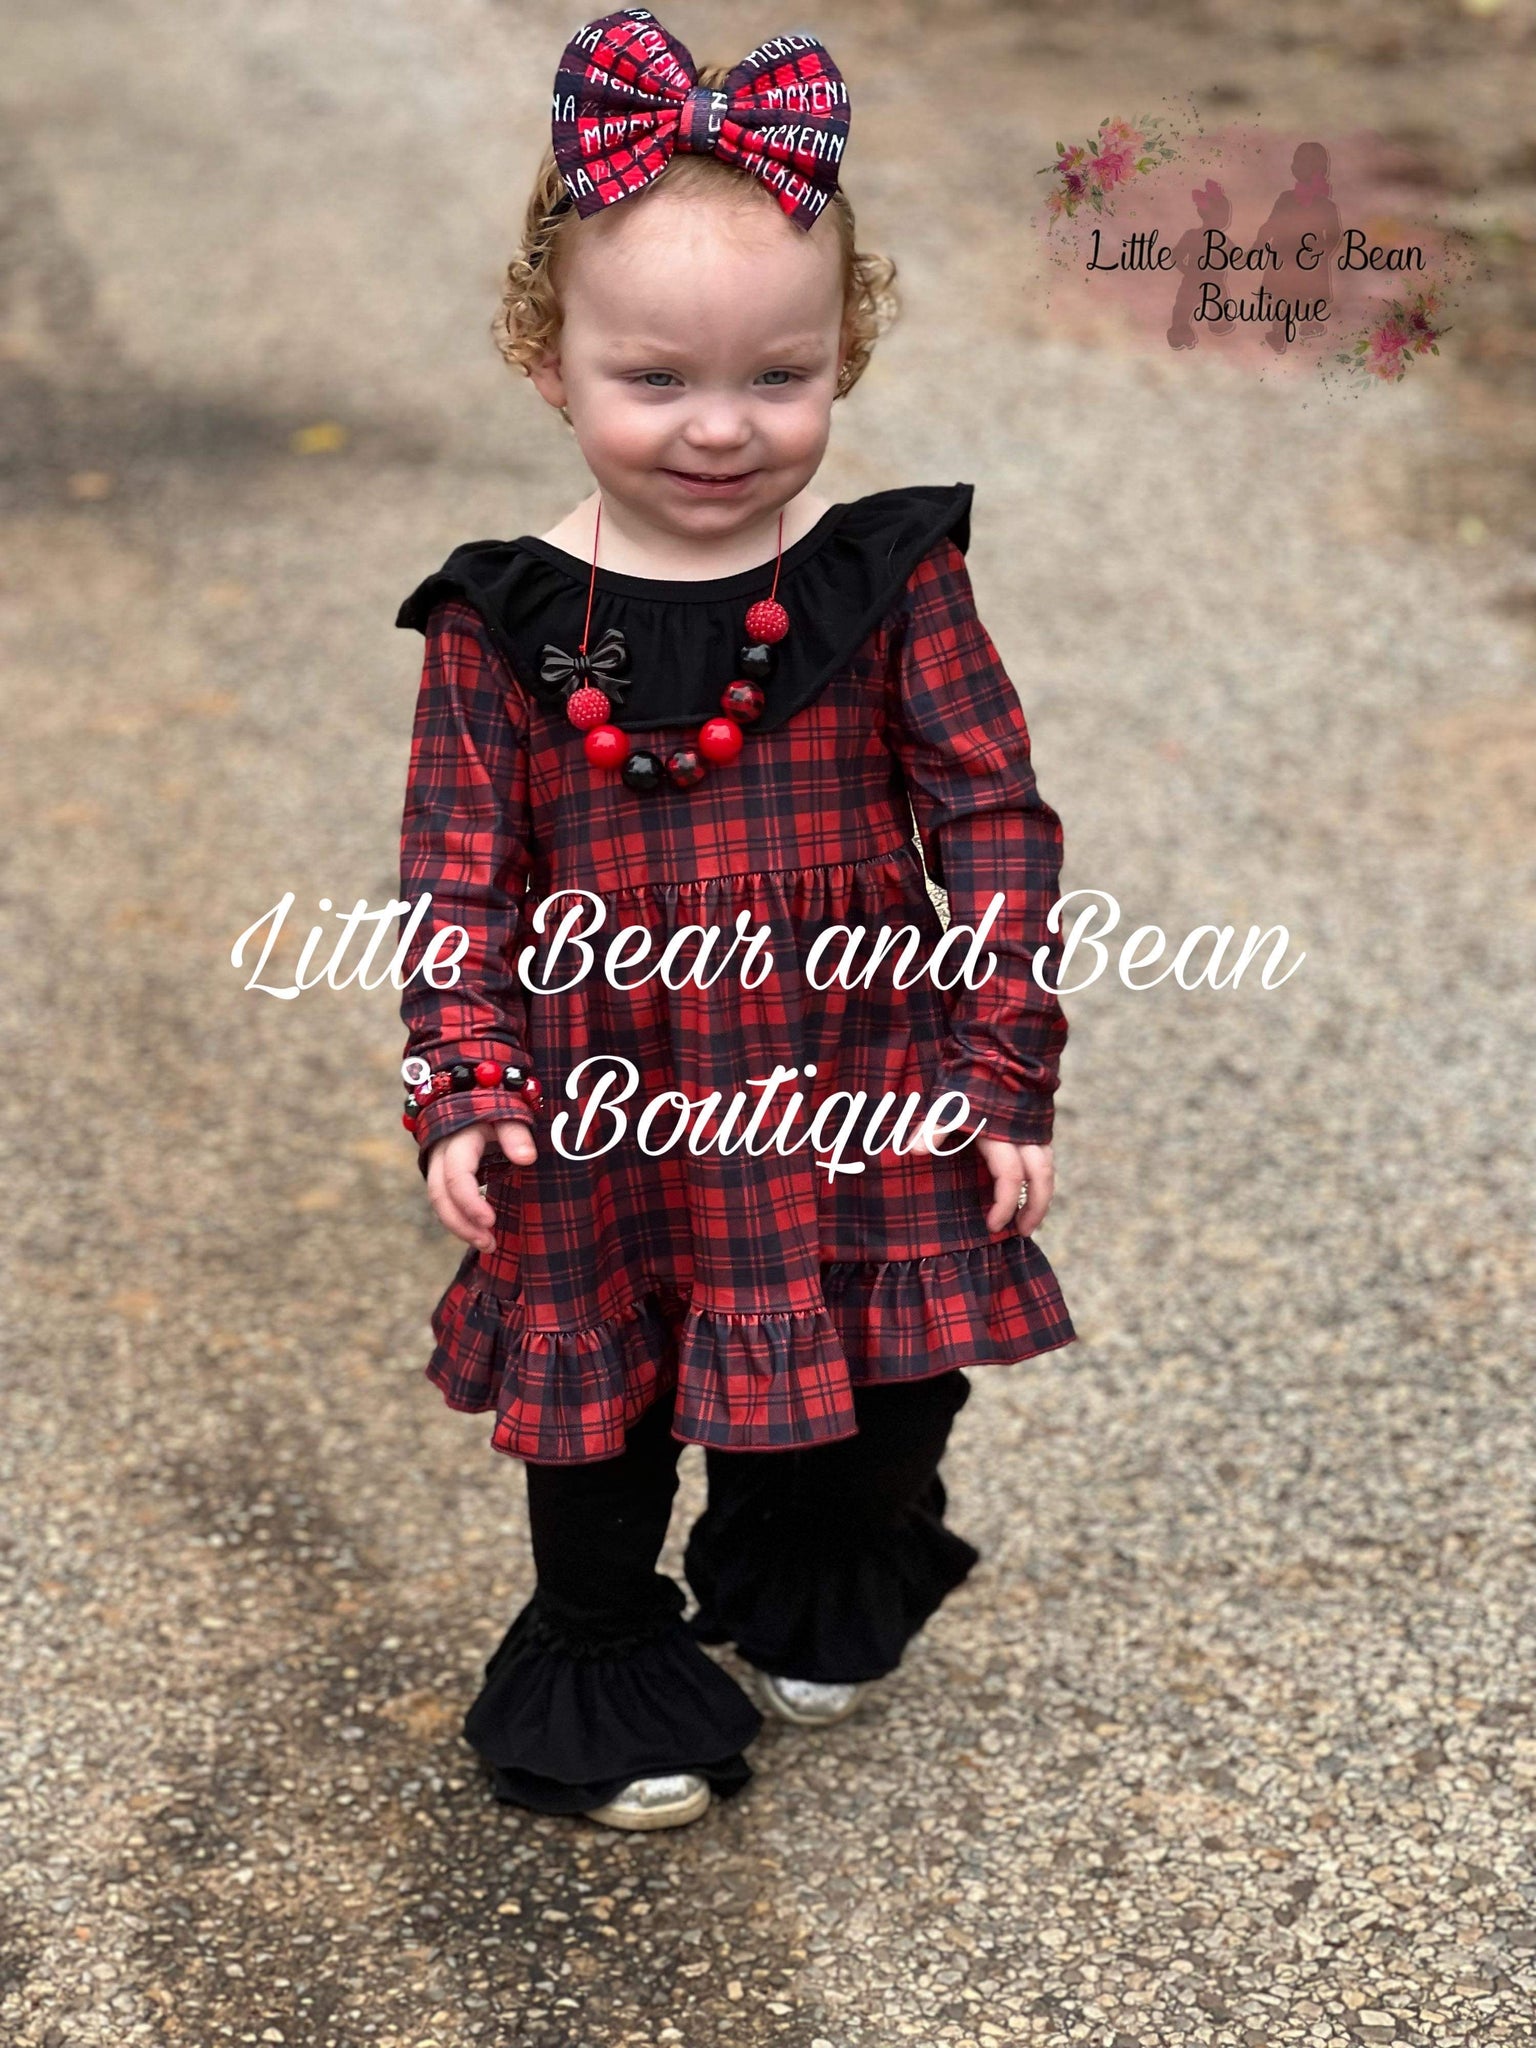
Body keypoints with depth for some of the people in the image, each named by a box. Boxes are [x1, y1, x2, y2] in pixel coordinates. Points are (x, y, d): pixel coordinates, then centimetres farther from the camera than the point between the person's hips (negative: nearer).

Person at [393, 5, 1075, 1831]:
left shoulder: (888, 584, -6)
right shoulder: (503, 623, -6)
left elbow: (995, 824, -4)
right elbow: (458, 876, -2)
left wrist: (1005, 1076, -7)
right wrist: (465, 1091, -12)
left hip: (863, 1107, 0)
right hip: (605, 1122, 0)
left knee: (895, 1399, 11)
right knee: (595, 1414, 14)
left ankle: (811, 1597, 42)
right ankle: (604, 1659, 40)